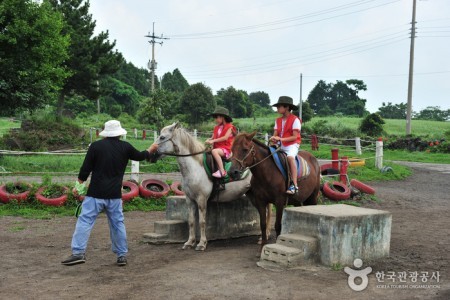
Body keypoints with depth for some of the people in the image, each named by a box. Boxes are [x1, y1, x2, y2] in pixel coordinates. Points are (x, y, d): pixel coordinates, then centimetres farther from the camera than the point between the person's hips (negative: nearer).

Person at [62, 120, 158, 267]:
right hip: (115, 195, 3)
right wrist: (151, 149, 42)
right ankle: (122, 255, 16)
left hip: (95, 194, -2)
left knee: (85, 221, 0)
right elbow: (140, 156, 21)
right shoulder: (125, 147, 3)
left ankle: (78, 253, -6)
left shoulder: (96, 146, -4)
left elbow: (85, 169, -3)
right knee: (117, 223, 12)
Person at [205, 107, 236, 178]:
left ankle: (222, 171, -37)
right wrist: (209, 140, -10)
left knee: (214, 151, -35)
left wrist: (213, 141, -21)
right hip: (217, 147, 8)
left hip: (226, 148, -8)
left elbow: (225, 137, -17)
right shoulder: (216, 127, 14)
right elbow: (213, 137, 14)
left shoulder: (229, 126, -6)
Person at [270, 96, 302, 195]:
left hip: (292, 145, -7)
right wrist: (274, 139, -16)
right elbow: (275, 134, 8)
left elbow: (294, 137, -14)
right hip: (281, 145, 7)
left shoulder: (295, 120, -9)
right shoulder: (278, 121, 11)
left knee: (290, 157, -35)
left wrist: (281, 139, -22)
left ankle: (294, 185, -37)